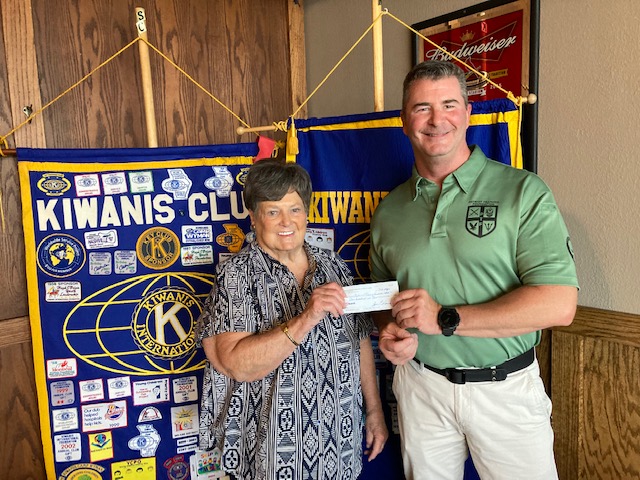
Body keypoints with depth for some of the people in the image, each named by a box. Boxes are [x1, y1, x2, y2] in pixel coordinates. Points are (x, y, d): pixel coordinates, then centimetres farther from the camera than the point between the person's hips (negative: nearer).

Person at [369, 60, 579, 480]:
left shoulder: (523, 192, -10)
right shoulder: (389, 211, 3)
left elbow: (559, 304, -18)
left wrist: (445, 318, -20)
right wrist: (390, 331, -8)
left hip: (506, 390, -2)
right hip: (420, 385, 3)